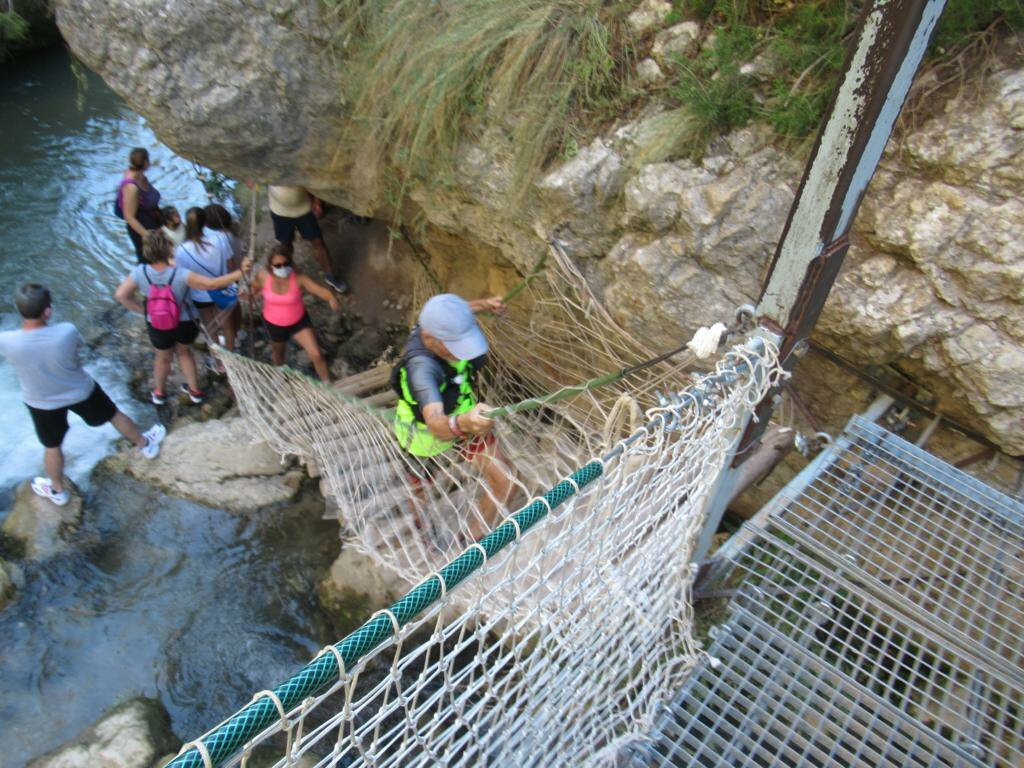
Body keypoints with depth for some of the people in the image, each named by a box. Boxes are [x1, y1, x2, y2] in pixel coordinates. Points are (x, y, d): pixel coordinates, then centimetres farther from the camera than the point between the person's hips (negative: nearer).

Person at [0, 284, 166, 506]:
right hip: (81, 392, -1)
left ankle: (57, 491, 48)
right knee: (114, 415, 28)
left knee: (51, 446, 25)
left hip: (41, 403, 1)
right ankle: (145, 444, 53)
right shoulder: (66, 332, -33)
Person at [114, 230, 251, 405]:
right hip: (185, 324, -1)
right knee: (184, 351, 30)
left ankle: (159, 392, 52)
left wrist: (143, 310, -5)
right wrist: (240, 272, -34)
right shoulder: (180, 274, -31)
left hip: (157, 327, 1)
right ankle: (195, 390, 43)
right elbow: (212, 284, -34)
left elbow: (121, 295, -18)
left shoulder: (140, 272, -22)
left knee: (163, 357, 28)